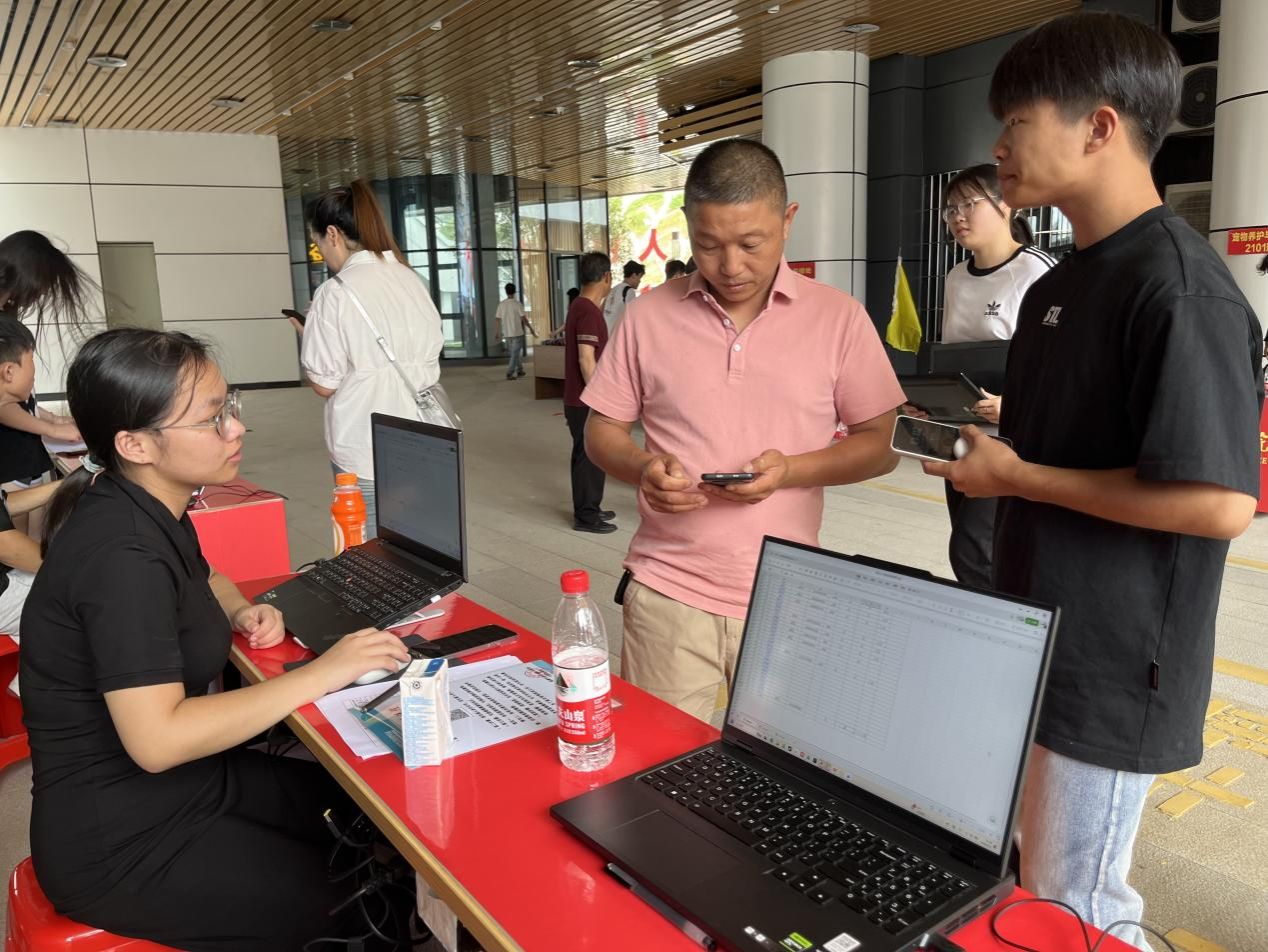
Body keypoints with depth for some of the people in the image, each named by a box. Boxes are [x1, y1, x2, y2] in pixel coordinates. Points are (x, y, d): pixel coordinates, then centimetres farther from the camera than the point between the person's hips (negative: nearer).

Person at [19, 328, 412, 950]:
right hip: (117, 843, -9)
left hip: (182, 781, 9)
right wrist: (321, 673, -27)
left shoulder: (152, 512, 2)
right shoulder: (119, 553, -27)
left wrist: (243, 612, 3)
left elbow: (203, 581, 25)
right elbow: (157, 740, -32)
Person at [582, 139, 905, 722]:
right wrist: (642, 469, -13)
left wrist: (792, 469, -15)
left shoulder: (838, 317, -1)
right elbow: (602, 431, 8)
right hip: (667, 593, 1)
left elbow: (883, 444, 2)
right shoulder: (650, 315, 2)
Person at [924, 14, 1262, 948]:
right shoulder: (1060, 287, 9)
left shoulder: (1179, 285, -19)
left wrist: (1018, 477, -19)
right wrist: (989, 450, 6)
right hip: (1044, 651, 9)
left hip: (1114, 674, -9)